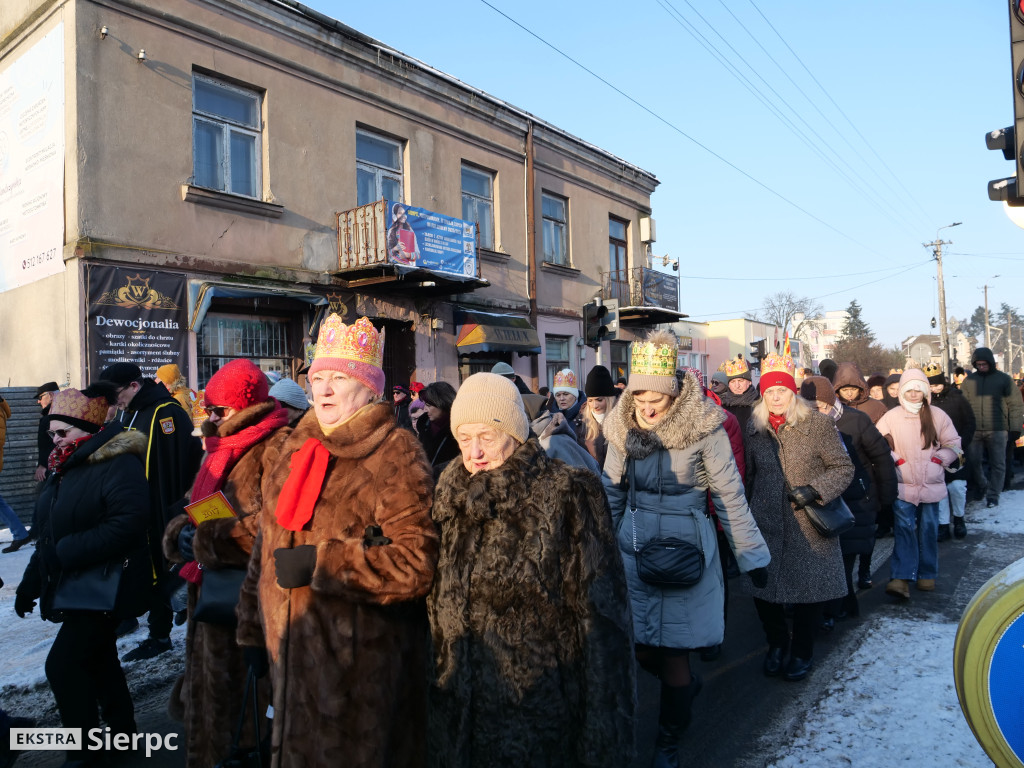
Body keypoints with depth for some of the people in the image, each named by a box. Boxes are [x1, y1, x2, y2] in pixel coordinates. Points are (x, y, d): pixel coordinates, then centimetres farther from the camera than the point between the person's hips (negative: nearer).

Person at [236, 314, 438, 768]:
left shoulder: (395, 455, -13)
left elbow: (416, 564, -21)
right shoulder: (285, 451, 9)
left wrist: (320, 562, -20)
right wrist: (252, 631, 16)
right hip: (290, 656, 7)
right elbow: (265, 548, 16)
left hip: (363, 668, -6)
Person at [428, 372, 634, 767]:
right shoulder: (449, 494, 2)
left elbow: (599, 613, -14)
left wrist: (602, 731, -12)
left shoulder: (568, 495, -15)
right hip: (459, 704, 5)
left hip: (541, 702, -4)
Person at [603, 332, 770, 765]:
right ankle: (686, 686, 43)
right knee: (638, 647, 9)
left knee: (673, 652, 4)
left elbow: (729, 495, -7)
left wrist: (751, 555, -4)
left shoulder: (703, 426, -13)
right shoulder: (623, 428, -2)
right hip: (634, 551, 4)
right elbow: (611, 493, 7)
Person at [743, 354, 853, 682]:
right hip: (766, 523, 3)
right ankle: (777, 645, 31)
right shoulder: (755, 427, 6)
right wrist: (750, 513, 16)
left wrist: (813, 489, -17)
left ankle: (802, 652, 29)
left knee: (807, 589, 6)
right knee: (763, 587, 5)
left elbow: (843, 468, -3)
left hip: (808, 526, -3)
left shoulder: (817, 423, -6)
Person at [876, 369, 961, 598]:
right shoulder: (891, 417, -3)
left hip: (931, 485, 2)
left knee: (929, 529, 10)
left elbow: (953, 443, 10)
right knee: (904, 529, -8)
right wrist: (895, 459, -7)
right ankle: (901, 578, -11)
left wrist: (939, 459, -4)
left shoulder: (937, 416, 2)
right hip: (904, 485, -2)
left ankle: (927, 575, 24)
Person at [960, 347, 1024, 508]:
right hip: (974, 430, 2)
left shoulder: (1003, 379, 1)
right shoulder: (969, 380, 7)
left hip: (997, 430, -2)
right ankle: (981, 485, 32)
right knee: (973, 461, 6)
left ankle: (992, 496, 13)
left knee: (997, 464, 3)